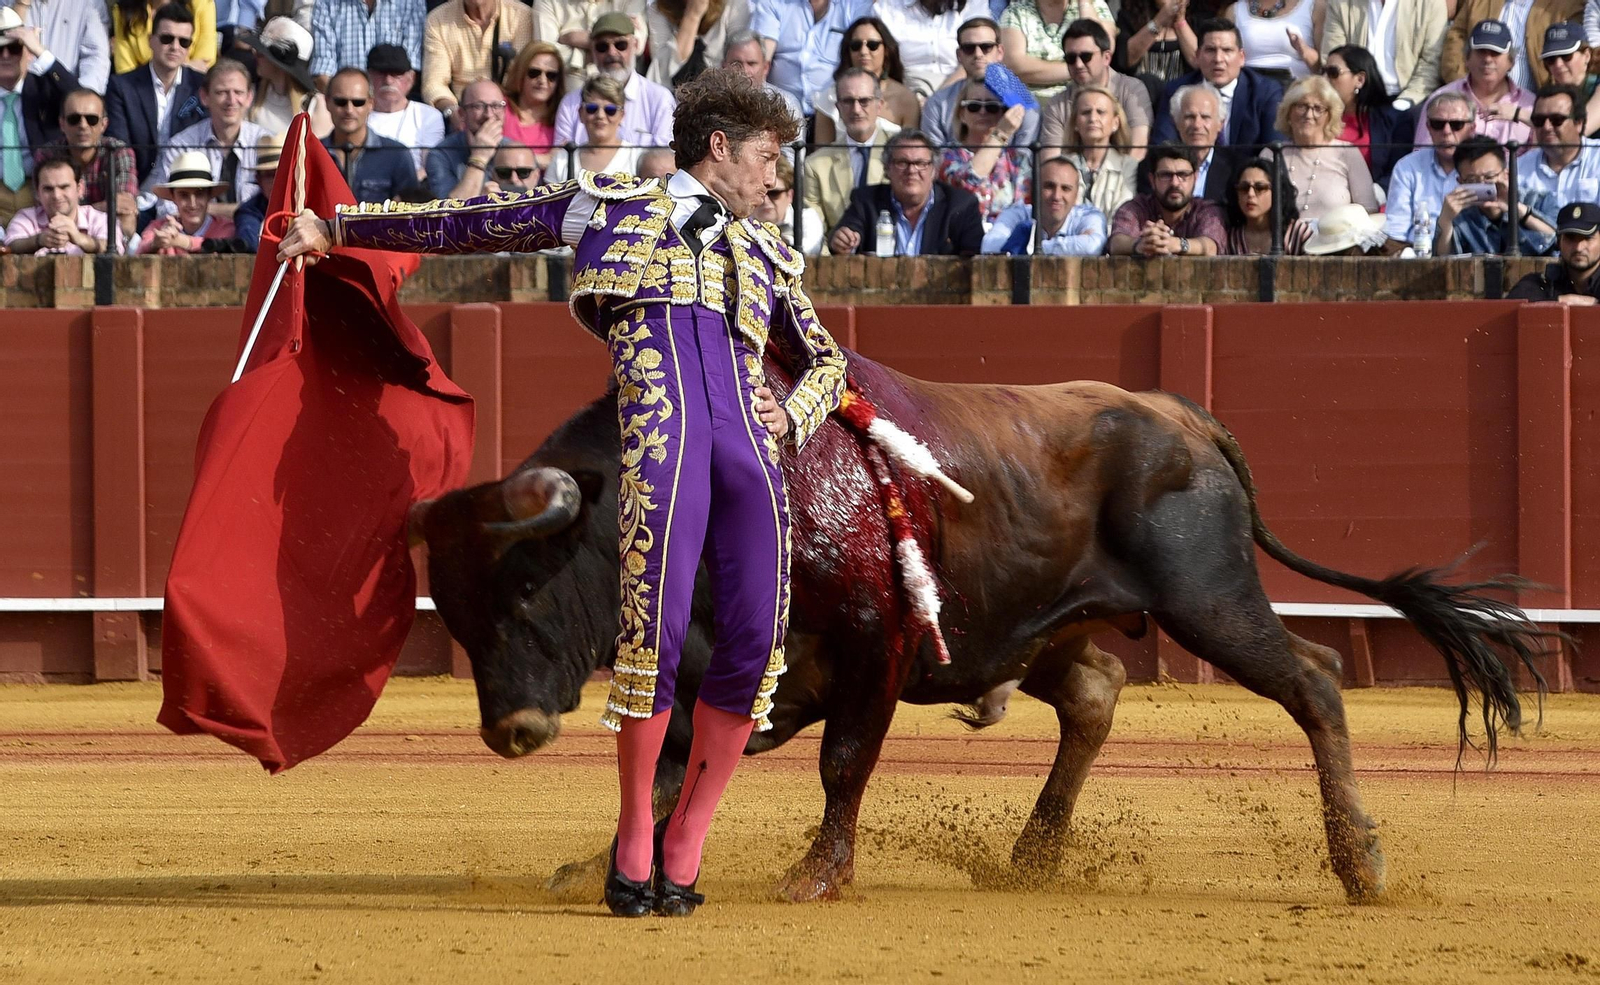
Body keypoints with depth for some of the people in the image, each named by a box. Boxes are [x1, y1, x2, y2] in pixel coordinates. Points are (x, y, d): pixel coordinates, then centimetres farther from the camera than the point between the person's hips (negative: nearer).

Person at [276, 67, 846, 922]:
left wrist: (794, 415, 15)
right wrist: (339, 231, 31)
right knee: (654, 628, -16)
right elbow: (472, 226, 27)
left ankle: (683, 847, 6)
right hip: (657, 434, -4)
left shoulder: (765, 257, 32)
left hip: (749, 444, 4)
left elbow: (826, 360, 39)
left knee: (755, 643, -7)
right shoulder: (612, 207, 23)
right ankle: (634, 841, -2)